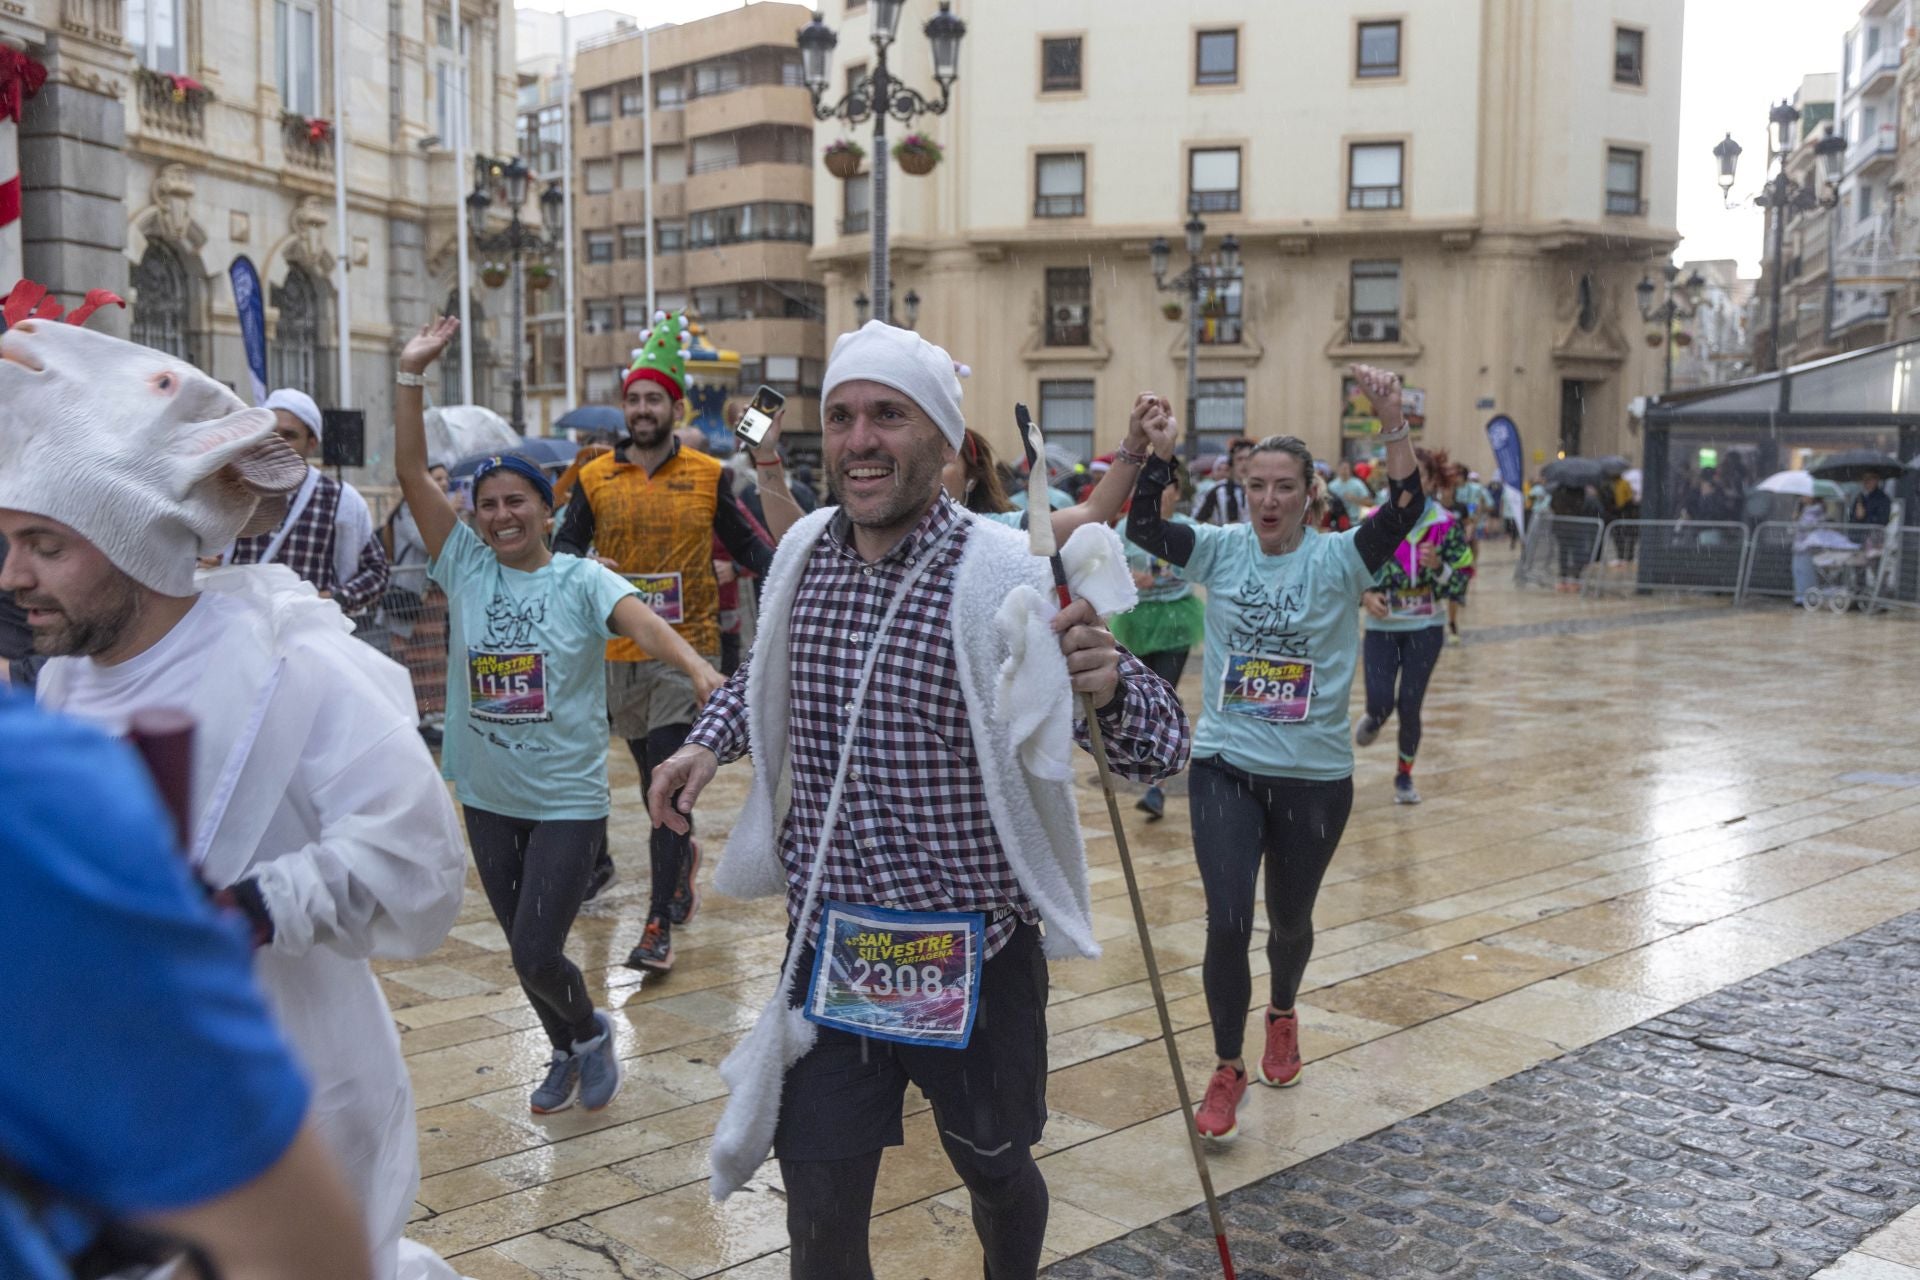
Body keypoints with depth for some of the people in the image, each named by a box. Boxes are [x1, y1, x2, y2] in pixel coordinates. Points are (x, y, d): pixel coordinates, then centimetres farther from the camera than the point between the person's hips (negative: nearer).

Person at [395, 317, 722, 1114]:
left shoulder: (581, 580, -8)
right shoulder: (466, 568, 0)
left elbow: (644, 623, -26)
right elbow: (412, 474, -5)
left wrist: (700, 670, -46)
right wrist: (411, 376, -12)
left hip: (567, 802, -4)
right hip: (488, 801, 4)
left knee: (536, 954, -7)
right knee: (524, 952, 16)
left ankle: (591, 1033, 23)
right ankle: (569, 1053, 40)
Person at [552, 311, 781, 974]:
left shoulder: (708, 476, 1)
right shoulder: (595, 478, 5)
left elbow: (745, 544, 5)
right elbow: (563, 546, 7)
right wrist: (585, 567, -15)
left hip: (685, 651, -3)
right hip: (619, 651, 3)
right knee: (651, 775, 18)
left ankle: (658, 927, -8)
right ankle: (685, 854, 46)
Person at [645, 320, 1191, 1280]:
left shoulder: (1009, 579, -17)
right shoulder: (803, 554, -2)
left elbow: (1160, 749, -18)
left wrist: (1109, 685, -39)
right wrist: (712, 737, 5)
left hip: (973, 957, -3)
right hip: (826, 947, 3)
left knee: (995, 1172, 20)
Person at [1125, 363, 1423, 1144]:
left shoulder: (1338, 559, -7)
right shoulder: (1220, 550, -1)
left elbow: (1405, 513, -23)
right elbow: (1143, 527, -12)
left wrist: (1392, 423, -34)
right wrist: (1157, 452, -25)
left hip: (1314, 777, 0)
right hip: (1225, 768, 0)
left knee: (1291, 919, 16)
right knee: (1227, 922, -8)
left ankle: (1282, 1014, 49)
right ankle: (1228, 1069, 12)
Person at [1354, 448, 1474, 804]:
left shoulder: (1447, 525, -6)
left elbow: (1460, 582, -4)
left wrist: (1437, 565, -23)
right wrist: (1366, 595, -13)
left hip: (1425, 628, -1)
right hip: (1382, 626, 1)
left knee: (1409, 705, -1)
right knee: (1381, 702, -10)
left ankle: (1405, 776, 23)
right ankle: (1374, 719, 30)